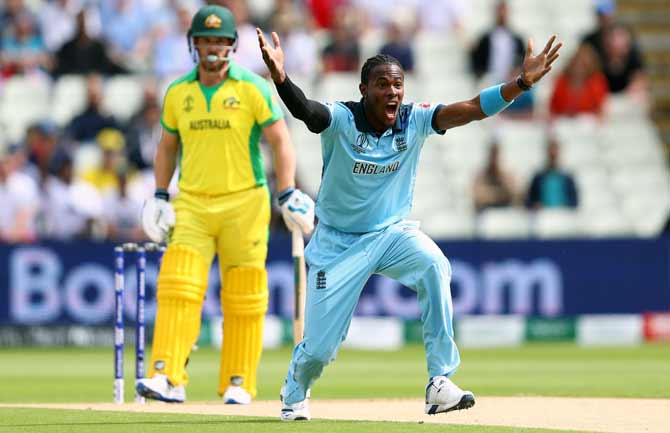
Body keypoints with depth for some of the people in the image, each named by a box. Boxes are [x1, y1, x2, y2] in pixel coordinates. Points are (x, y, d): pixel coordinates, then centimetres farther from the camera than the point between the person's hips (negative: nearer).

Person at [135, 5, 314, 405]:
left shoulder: (253, 88, -3)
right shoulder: (177, 93, 8)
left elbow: (280, 141, -3)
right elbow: (168, 146, 19)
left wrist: (288, 194, -13)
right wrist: (160, 196, 10)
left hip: (244, 203, -3)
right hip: (192, 204, 3)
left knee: (244, 298, 0)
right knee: (178, 288, -12)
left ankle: (239, 384, 8)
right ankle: (167, 379, -17)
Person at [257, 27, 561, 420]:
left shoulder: (415, 121, -11)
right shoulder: (341, 120, -19)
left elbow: (473, 109, -21)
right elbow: (303, 108, -40)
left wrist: (522, 82, -36)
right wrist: (280, 78, -62)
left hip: (393, 233, 2)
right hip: (338, 242, -2)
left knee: (434, 266, -32)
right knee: (320, 346, 0)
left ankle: (440, 383, -26)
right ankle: (295, 393, 39)